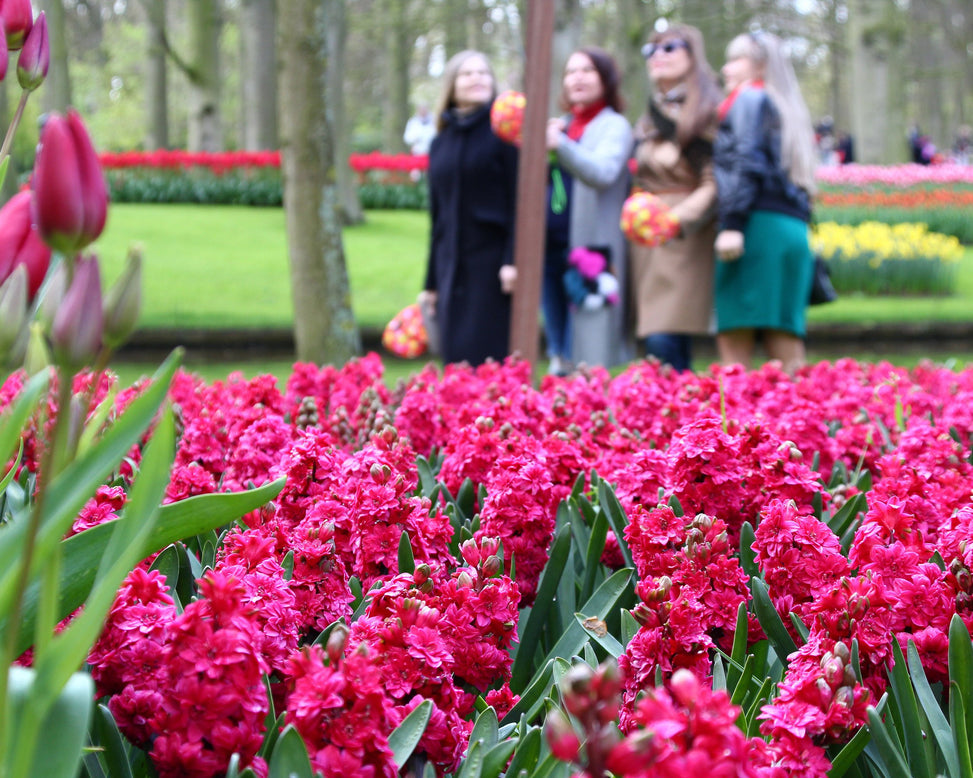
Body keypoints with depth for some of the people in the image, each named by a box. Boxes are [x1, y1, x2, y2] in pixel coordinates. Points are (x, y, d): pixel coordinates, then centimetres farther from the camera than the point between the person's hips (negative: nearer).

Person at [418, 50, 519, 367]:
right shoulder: (440, 144, 15)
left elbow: (519, 201, -7)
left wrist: (513, 261, -18)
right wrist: (431, 282, 18)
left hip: (492, 261, -5)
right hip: (451, 266, 5)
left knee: (487, 356, -10)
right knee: (455, 358, 3)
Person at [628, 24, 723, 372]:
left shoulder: (709, 111, -1)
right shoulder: (649, 118, 22)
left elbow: (715, 185, -10)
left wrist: (678, 219, -24)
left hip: (689, 236, -7)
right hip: (646, 237, 7)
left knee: (665, 344, -18)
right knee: (656, 345, 0)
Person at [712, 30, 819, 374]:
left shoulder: (748, 100, 2)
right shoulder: (787, 108, 27)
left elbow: (744, 164, -11)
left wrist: (732, 225, -18)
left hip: (759, 225, -8)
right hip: (795, 229, 8)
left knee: (733, 339, -12)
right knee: (785, 346, 4)